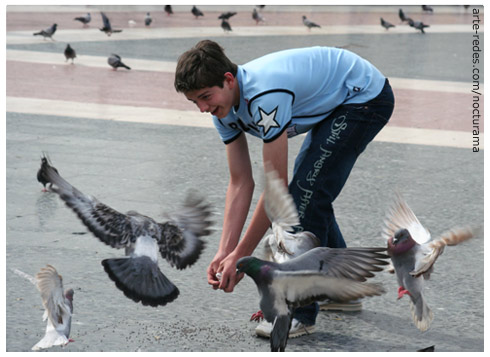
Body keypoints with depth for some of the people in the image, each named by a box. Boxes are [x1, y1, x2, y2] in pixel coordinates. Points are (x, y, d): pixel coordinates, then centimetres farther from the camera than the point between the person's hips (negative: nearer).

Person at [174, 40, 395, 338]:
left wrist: (241, 255, -23)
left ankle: (300, 314, -10)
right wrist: (225, 251, -9)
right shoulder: (224, 105, -6)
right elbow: (241, 183, -2)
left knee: (305, 194, -16)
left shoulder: (265, 95, -34)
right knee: (307, 190, 16)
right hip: (335, 103, 10)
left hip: (366, 97, -10)